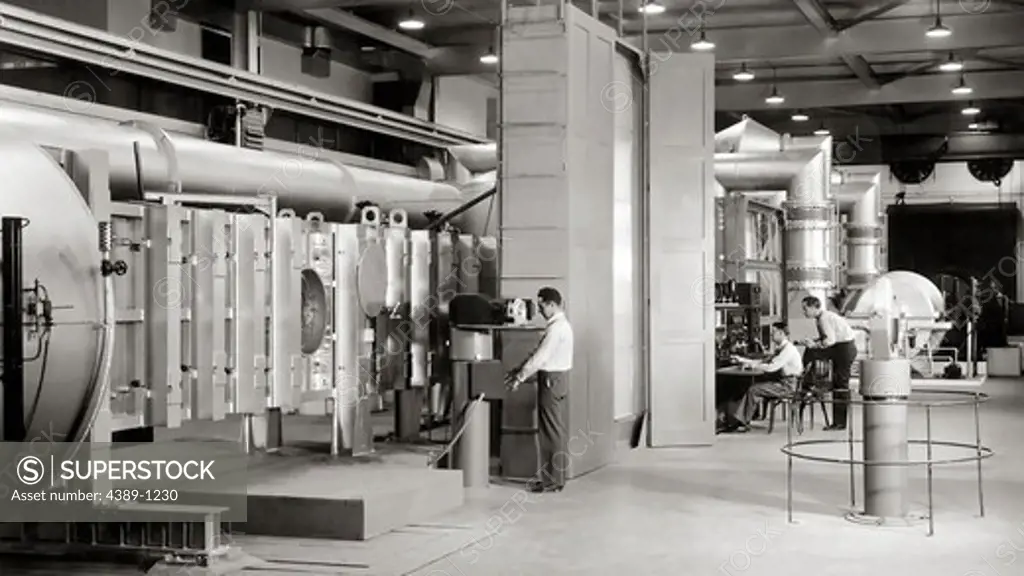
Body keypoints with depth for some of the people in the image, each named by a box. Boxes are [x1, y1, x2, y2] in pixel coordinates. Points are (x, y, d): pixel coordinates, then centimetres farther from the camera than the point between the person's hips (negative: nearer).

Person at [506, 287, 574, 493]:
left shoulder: (556, 328, -18)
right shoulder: (560, 324, 13)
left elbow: (540, 357, -19)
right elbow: (539, 353, 16)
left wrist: (520, 378, -13)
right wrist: (520, 370, 12)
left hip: (552, 381, -10)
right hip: (557, 378, 10)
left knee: (552, 431, -4)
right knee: (557, 430, 13)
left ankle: (553, 481, 2)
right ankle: (554, 475, 21)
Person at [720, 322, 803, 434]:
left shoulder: (789, 349, -16)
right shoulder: (780, 349, 16)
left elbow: (772, 367, -24)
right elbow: (765, 362, 17)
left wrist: (753, 365, -16)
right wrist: (742, 360, 9)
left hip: (787, 385, -9)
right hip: (780, 381, 9)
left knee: (753, 390, -20)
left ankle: (743, 423, -13)